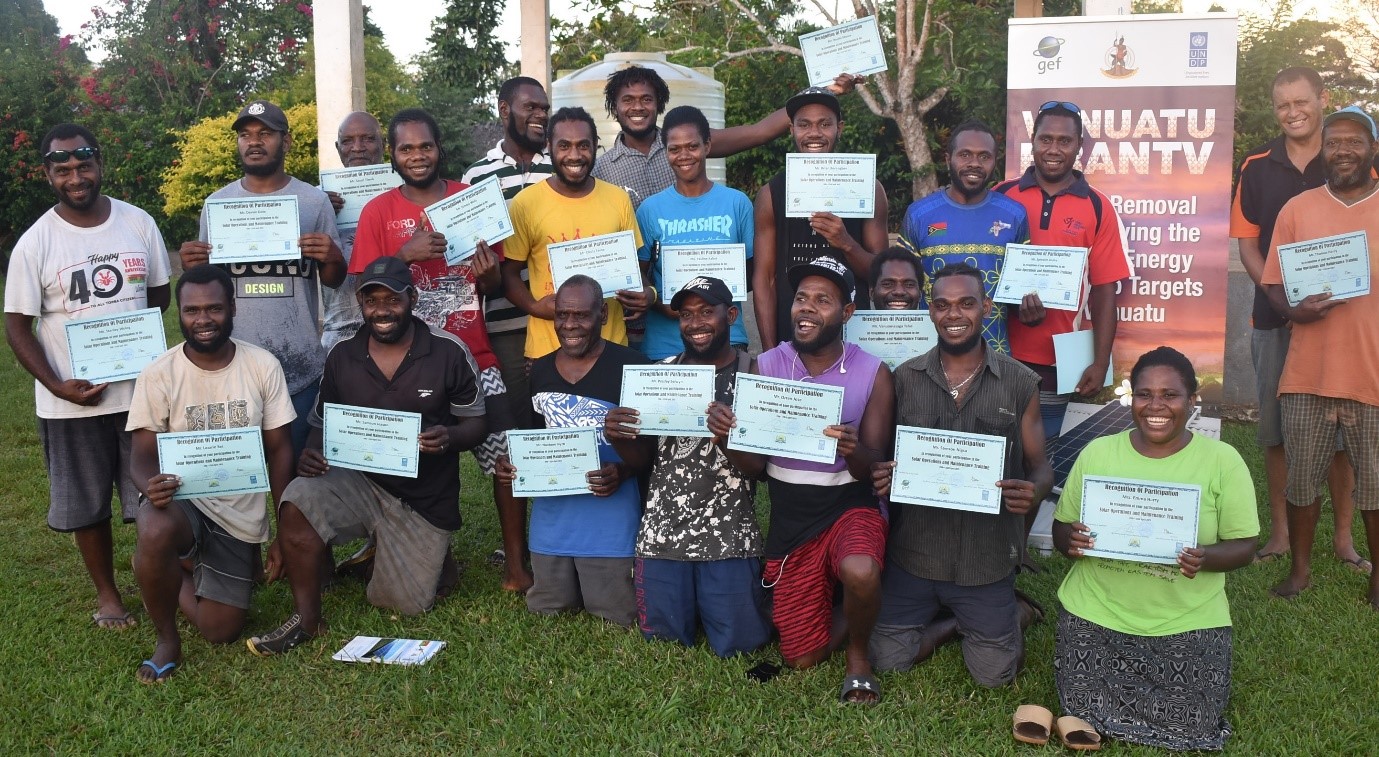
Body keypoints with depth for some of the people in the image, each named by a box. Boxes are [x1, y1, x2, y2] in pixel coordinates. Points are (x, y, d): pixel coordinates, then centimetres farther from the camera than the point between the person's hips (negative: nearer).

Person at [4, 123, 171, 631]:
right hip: (71, 402, -1)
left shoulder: (139, 223, 1)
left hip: (142, 389, 1)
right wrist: (58, 386, -15)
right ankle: (107, 593, 28)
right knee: (87, 506, 11)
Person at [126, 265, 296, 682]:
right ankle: (167, 640, -10)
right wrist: (150, 485, -35)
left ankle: (180, 573, 36)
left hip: (241, 512, 2)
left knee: (220, 631, 2)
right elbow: (143, 455, -9)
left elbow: (279, 449, -2)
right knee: (156, 535, -39)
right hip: (179, 497, -2)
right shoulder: (158, 374, -11)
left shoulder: (264, 366, -8)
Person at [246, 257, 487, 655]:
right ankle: (307, 620, -11)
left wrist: (450, 437, -27)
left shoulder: (450, 352, -9)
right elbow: (322, 424, 7)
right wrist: (311, 455, -16)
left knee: (405, 605, -1)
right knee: (298, 501, -30)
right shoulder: (341, 356, -1)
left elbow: (477, 424, -4)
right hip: (359, 483, 2)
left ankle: (430, 553, 34)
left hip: (425, 499, -1)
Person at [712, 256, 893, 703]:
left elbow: (873, 468, -10)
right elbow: (753, 466, -3)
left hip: (851, 505, -2)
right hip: (789, 518, 2)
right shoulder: (766, 367, -4)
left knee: (860, 573, -37)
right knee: (802, 658, 2)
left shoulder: (873, 373, -9)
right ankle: (845, 619, 37)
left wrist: (853, 451, -34)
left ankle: (858, 655, -3)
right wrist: (727, 436, -25)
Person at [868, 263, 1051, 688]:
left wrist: (1034, 492, -25)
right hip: (913, 551, 2)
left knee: (993, 674, 6)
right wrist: (879, 476, -19)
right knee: (890, 661, 7)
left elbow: (1040, 466, 0)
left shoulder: (1020, 384, -5)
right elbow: (881, 457, 5)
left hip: (987, 555, -1)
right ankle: (945, 619, 35)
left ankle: (1013, 615, 38)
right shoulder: (904, 379, -2)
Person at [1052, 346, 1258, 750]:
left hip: (1187, 622, -1)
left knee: (1189, 729, -8)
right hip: (1096, 614, 1)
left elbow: (1242, 546, -2)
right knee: (1084, 715, -8)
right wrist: (1069, 541, -19)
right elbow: (1061, 530, 6)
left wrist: (1205, 558, -25)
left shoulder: (1222, 460, -3)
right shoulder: (1097, 452, 2)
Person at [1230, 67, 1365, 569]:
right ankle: (1280, 533, 18)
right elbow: (1247, 244, 4)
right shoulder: (1257, 166, 5)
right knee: (1275, 431, 6)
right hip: (1274, 318, 1)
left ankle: (1343, 536, 16)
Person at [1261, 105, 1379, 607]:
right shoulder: (1297, 209, 5)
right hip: (1308, 372, 1)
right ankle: (1300, 567, 24)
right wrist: (1295, 310, -16)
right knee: (1301, 477, 8)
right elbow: (1273, 283, 5)